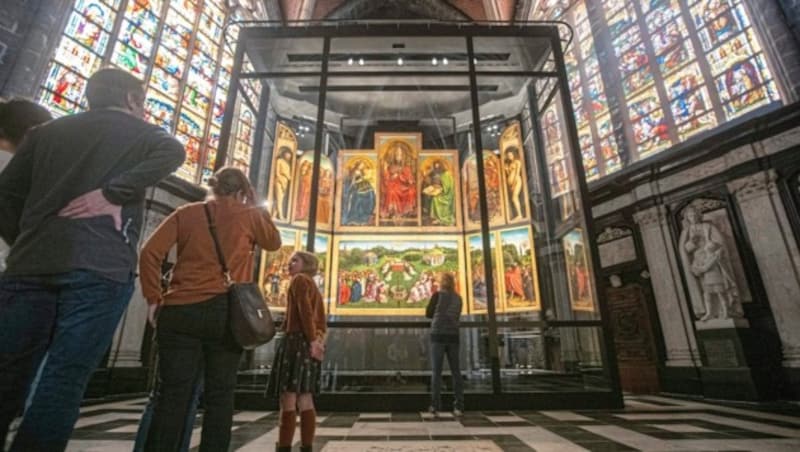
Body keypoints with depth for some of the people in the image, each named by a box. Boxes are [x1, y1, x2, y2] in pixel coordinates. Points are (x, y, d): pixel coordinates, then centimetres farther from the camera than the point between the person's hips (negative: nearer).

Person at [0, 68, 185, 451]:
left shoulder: (46, 130, 24)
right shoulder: (140, 132, 13)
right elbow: (173, 152, -12)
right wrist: (114, 193, -12)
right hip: (100, 267, -4)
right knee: (63, 382, -3)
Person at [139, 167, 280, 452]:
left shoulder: (186, 213, 11)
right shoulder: (249, 215, 6)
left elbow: (150, 252, 1)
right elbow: (274, 242, 22)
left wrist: (153, 298, 4)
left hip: (179, 310, 2)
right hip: (225, 311, -2)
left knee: (173, 393, 5)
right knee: (220, 394, 6)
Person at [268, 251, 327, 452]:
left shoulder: (299, 279, -1)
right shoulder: (314, 287, 25)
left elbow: (305, 311, -15)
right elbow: (322, 322, 18)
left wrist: (312, 340, -18)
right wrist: (318, 339, 4)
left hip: (297, 340, -9)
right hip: (309, 344, 9)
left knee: (288, 399, -8)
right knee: (305, 400, 8)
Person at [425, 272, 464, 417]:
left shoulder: (437, 295, -3)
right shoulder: (458, 298, 11)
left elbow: (428, 314, 5)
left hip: (438, 335, -3)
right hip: (453, 336, 4)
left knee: (437, 371, 2)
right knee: (456, 371, 7)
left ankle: (435, 405, 0)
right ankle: (459, 406, 5)